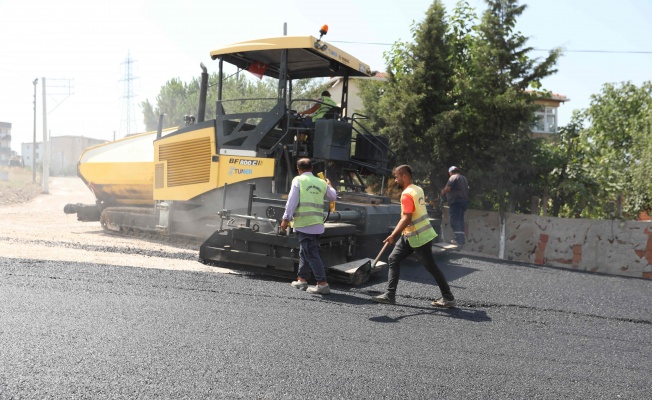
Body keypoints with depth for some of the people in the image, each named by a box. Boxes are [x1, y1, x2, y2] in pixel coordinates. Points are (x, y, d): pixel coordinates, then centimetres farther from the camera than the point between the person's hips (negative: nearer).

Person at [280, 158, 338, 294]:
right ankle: (302, 279, 26)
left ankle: (322, 284, -9)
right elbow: (333, 197, 26)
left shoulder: (298, 180, -4)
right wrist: (329, 186, 45)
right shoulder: (322, 183, 11)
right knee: (305, 251, 20)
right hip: (317, 223, 6)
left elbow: (292, 201, -9)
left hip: (304, 223, -6)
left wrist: (286, 219, -4)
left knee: (311, 253, -6)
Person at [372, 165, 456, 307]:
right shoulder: (418, 189, 8)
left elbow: (407, 218, -27)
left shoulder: (407, 194, -19)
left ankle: (448, 298, 12)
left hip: (419, 237, -10)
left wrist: (393, 235, -31)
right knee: (393, 259, 6)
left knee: (431, 266, 0)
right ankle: (389, 295, 7)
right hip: (410, 236, 10)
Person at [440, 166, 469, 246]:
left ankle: (459, 239, -18)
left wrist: (443, 192, 4)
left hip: (456, 202, -9)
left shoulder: (453, 177, -5)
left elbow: (447, 188, -16)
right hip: (464, 201, 9)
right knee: (460, 220, 14)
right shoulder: (464, 178, 22)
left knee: (454, 220, -11)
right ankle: (462, 239, 12)